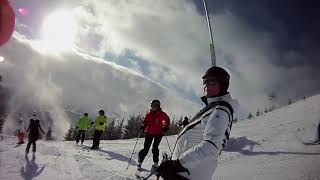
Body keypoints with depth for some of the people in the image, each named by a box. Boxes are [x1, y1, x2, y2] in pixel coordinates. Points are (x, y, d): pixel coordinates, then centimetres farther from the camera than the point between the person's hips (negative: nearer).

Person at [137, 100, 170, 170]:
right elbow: (146, 122, 14)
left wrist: (165, 128, -7)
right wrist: (143, 126, -3)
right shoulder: (149, 114, 2)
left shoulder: (162, 114, -6)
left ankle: (155, 163, 9)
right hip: (149, 133, 2)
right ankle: (140, 161, 10)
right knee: (146, 148, -1)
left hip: (158, 133, -2)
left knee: (155, 147, -6)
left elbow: (167, 121, 3)